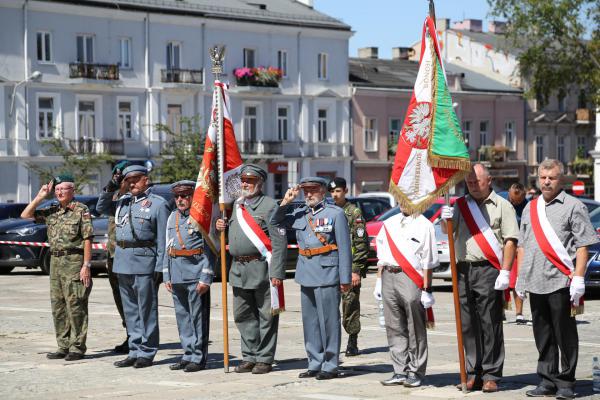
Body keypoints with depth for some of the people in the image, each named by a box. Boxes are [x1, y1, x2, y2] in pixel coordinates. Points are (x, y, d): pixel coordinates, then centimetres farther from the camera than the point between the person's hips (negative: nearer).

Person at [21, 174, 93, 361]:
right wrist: (40, 196, 3)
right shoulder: (52, 211, 14)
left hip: (74, 261, -7)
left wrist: (86, 265, -15)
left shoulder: (81, 210, -5)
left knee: (75, 305, -7)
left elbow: (87, 239, -9)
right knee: (58, 306, 9)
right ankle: (63, 346, 15)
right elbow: (26, 215, 11)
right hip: (55, 261, 7)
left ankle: (77, 347, -3)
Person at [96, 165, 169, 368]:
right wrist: (109, 190, 8)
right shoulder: (123, 202, 15)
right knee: (130, 310, 12)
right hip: (123, 262, 7)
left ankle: (147, 352, 3)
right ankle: (135, 351, 19)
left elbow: (163, 239, -7)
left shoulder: (157, 204, -4)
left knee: (146, 309, -2)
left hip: (143, 262, -7)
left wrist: (160, 267, -13)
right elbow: (101, 208, 25)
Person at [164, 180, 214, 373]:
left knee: (198, 317, -3)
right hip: (177, 275, 7)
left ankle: (198, 357, 2)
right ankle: (188, 354, 18)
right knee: (182, 316, 10)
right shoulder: (173, 217, 15)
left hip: (195, 274, -7)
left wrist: (205, 278, -15)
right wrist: (167, 276, 13)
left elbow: (209, 250, -10)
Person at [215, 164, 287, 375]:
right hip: (239, 269, 7)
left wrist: (277, 273, -19)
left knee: (266, 316, 0)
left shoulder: (269, 205, -7)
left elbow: (279, 241, -13)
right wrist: (221, 227, 3)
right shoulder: (237, 205, 16)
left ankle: (264, 359, 6)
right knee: (243, 316, 11)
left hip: (261, 268, -7)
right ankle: (249, 357, 20)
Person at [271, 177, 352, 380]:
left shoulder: (335, 213, -4)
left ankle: (330, 366, 3)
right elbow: (277, 222, 23)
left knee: (328, 321, -3)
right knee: (310, 322, 11)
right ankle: (315, 364, 19)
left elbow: (344, 248, -7)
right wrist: (286, 202, 6)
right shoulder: (299, 214, 13)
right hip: (306, 276, 6)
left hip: (327, 275, -6)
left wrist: (345, 278, -11)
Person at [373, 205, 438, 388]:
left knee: (415, 330, -1)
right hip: (388, 277, 6)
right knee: (394, 328, 7)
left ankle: (415, 372, 5)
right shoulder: (389, 224, 16)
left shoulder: (424, 225, -3)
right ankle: (400, 371, 13)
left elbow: (428, 262, -6)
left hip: (411, 279, -6)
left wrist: (426, 289, -9)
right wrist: (379, 281, 15)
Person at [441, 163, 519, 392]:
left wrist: (505, 272, -12)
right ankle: (473, 374, 11)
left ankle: (491, 376, -1)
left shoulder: (502, 206, 3)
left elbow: (510, 241, -3)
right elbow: (447, 232, 14)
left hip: (489, 271, -4)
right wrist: (446, 219, -9)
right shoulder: (461, 205, 17)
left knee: (490, 325, -4)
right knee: (468, 326, 5)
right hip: (464, 271, 5)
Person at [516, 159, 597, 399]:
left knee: (565, 334, -1)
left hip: (561, 281, -5)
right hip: (535, 282, 6)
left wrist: (578, 278, -13)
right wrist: (520, 277, 15)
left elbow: (582, 245, -5)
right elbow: (522, 245, 22)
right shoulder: (530, 208, 19)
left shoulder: (573, 206, 1)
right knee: (542, 335, 10)